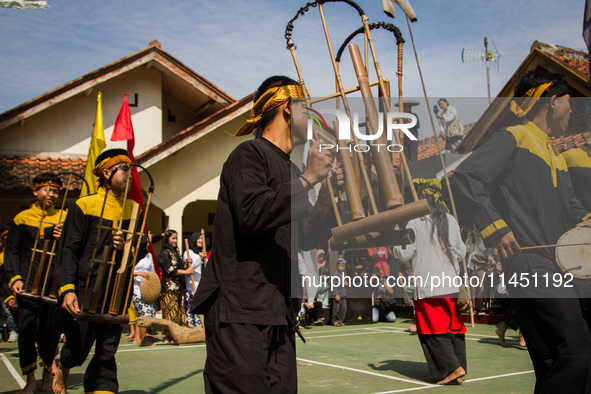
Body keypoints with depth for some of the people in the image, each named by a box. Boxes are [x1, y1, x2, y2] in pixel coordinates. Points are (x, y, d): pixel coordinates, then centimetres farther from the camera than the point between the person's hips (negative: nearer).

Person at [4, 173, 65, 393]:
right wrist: (14, 279, -3)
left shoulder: (64, 218, 10)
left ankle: (47, 374, 25)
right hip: (29, 285, -1)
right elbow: (11, 252, 9)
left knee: (51, 331, 5)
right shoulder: (22, 218, 9)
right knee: (27, 330, -7)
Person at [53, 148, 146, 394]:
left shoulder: (133, 209, 9)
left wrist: (127, 248, -12)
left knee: (107, 353, 4)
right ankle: (63, 368, 42)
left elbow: (142, 249, 12)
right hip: (84, 291, -3)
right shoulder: (84, 206, -3)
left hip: (117, 292, 3)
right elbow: (67, 251, -7)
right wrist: (67, 289, -17)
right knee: (79, 349, 9)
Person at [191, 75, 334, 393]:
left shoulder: (289, 169, 21)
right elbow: (252, 215, -24)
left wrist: (325, 199, 4)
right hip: (240, 310, -9)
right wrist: (308, 179, -19)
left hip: (277, 312, 9)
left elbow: (305, 239, 19)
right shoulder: (249, 155, -6)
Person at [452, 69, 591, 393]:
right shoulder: (513, 138, -1)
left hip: (553, 266, 10)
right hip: (530, 264, -9)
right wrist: (495, 227, -18)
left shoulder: (556, 158, 27)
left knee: (553, 364, 9)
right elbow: (465, 177, -13)